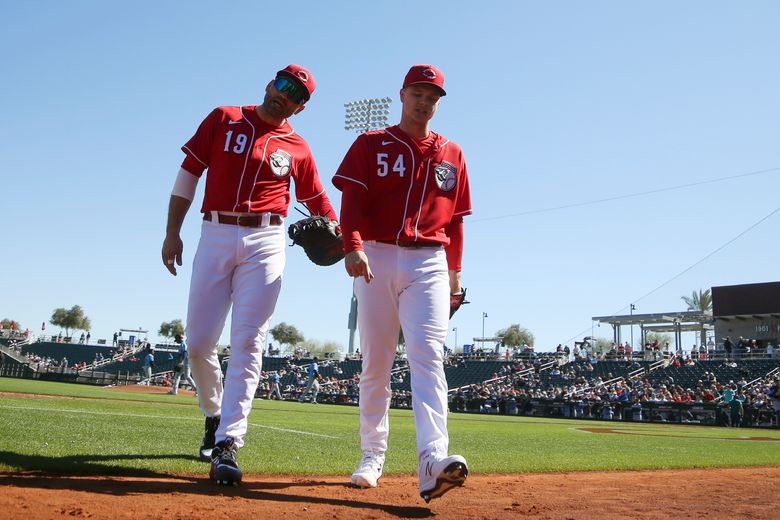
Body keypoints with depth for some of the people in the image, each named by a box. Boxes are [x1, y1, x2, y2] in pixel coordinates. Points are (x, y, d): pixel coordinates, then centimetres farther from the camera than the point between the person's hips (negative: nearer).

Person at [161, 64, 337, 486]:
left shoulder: (297, 149, 11)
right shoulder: (223, 119, 10)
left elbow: (318, 202, 15)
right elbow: (188, 173, 9)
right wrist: (172, 231, 2)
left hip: (265, 243, 0)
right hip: (215, 236, 1)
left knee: (247, 343, -10)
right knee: (198, 341, 0)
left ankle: (228, 444, -12)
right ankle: (214, 414, 27)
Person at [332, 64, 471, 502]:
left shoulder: (452, 155, 16)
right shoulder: (371, 145, 9)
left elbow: (455, 219, 16)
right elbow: (352, 199, -3)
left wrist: (454, 272, 11)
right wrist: (353, 246, -20)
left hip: (429, 263, 0)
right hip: (377, 259, 0)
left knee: (428, 355, -17)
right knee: (376, 363, 4)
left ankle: (433, 460, -29)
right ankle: (373, 457, 16)